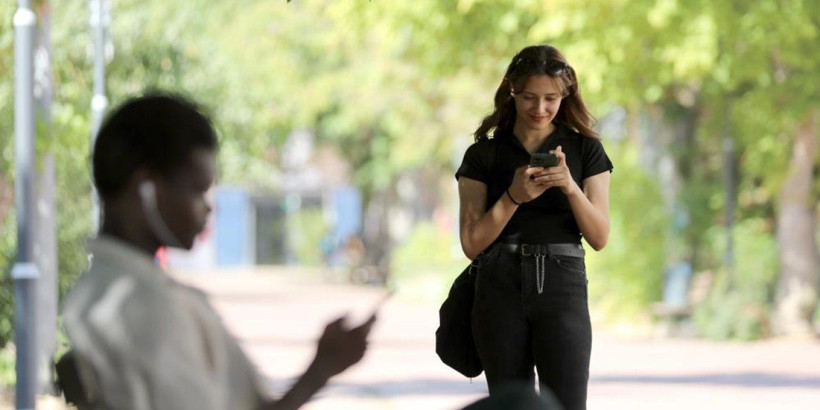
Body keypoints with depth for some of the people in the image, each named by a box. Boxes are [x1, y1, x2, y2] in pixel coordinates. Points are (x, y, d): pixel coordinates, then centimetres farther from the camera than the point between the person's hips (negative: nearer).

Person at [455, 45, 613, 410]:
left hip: (561, 286, -1)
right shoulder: (483, 155, 8)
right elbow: (472, 243, 2)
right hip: (500, 289, 1)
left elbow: (599, 238, 3)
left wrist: (570, 187, -13)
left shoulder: (586, 150, 9)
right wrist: (514, 197, -13)